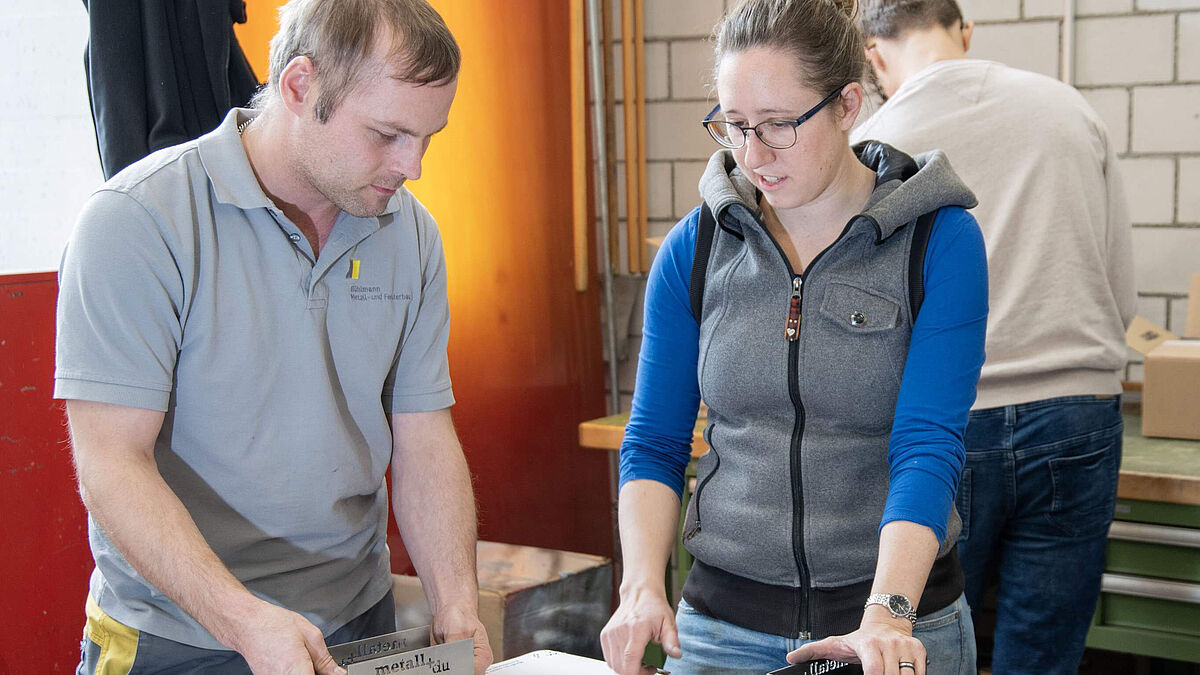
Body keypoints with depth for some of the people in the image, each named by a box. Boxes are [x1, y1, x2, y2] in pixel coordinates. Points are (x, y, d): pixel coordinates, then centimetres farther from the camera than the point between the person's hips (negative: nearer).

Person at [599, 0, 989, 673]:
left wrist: (889, 615, -29)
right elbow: (654, 441, 2)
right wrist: (644, 585, -13)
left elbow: (929, 447, -17)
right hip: (723, 615, 2)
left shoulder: (941, 242, -10)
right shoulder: (695, 246, -1)